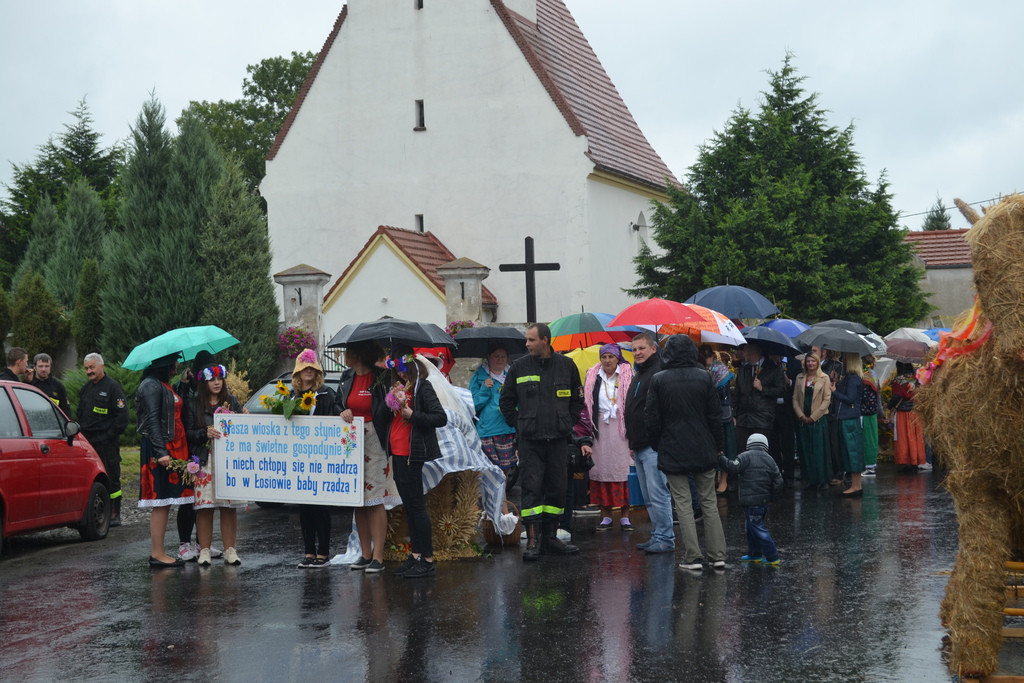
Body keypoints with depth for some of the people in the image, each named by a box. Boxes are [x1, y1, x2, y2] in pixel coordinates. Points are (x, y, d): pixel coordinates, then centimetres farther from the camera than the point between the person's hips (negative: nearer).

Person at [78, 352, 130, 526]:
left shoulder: (113, 387, -5)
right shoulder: (85, 389, 18)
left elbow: (122, 416, -9)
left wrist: (110, 435, -14)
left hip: (107, 443, -7)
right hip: (88, 443, 7)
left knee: (111, 479, -3)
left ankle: (114, 515, 1)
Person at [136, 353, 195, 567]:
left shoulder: (163, 385, 20)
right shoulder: (152, 385, -11)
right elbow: (152, 421, -18)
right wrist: (161, 452, -23)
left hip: (172, 449, 10)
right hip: (159, 448, -10)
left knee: (165, 502, 9)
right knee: (160, 501, -8)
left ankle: (157, 553, 12)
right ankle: (157, 554, -5)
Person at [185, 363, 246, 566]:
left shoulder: (232, 402, 12)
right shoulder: (193, 405, 7)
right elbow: (188, 433, 1)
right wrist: (206, 433, -15)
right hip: (204, 462, -1)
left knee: (229, 507, 0)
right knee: (204, 507, -3)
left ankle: (230, 550, 6)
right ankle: (204, 550, 5)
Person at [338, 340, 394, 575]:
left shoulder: (381, 377, -7)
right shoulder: (346, 378, 11)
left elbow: (390, 410, -6)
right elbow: (338, 405, 19)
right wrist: (344, 413, -2)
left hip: (374, 443, -6)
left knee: (374, 499, -7)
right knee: (357, 500, 7)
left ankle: (378, 556, -5)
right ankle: (365, 553, 14)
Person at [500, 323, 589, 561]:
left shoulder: (566, 366, 5)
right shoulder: (519, 367, 3)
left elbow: (577, 400, 16)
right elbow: (506, 401, 11)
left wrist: (568, 424, 8)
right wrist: (519, 425, 4)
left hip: (558, 440, 2)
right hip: (530, 441, -2)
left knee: (557, 489, 6)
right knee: (531, 489, -7)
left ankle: (550, 537, 15)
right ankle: (533, 540, -6)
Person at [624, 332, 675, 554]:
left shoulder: (659, 374, -13)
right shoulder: (638, 375, 20)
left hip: (653, 446, -10)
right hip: (640, 447, 10)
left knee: (658, 494, -9)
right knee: (649, 498, 13)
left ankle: (665, 538, -5)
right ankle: (657, 536, 19)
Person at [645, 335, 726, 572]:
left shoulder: (658, 380, -6)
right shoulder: (704, 377, -3)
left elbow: (652, 418, -3)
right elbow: (715, 415, 1)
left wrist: (657, 446, 10)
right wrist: (718, 445, 12)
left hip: (673, 451, -2)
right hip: (703, 450, 2)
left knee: (683, 504, 2)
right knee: (709, 501, 9)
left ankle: (693, 557, 0)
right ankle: (718, 555, 8)